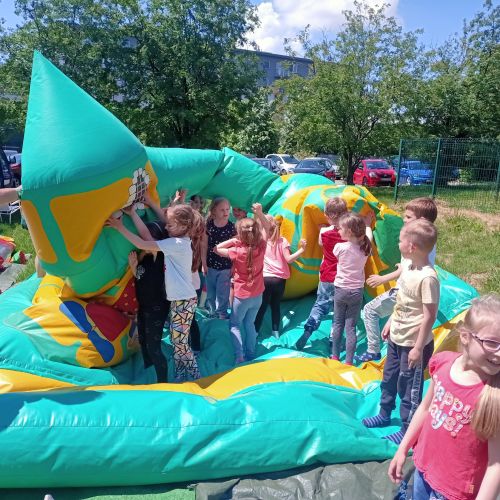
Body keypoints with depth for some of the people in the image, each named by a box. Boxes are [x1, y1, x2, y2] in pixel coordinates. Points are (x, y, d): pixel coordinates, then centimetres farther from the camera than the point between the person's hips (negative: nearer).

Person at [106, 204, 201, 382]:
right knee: (178, 342, 15)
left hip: (183, 301, -9)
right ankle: (182, 377, 26)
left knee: (179, 343, 2)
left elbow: (142, 244, -21)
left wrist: (120, 227, -14)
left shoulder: (176, 244, -19)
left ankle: (193, 377, 17)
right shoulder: (181, 240, 7)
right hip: (180, 299, 9)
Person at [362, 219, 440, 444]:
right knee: (389, 378, 24)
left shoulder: (427, 278, -26)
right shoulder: (407, 265, -1)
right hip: (396, 337, 9)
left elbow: (429, 316, -23)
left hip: (412, 343, -9)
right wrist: (390, 322, 18)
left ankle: (407, 430, 29)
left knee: (408, 387, 9)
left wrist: (418, 348, -19)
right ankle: (384, 414, 46)